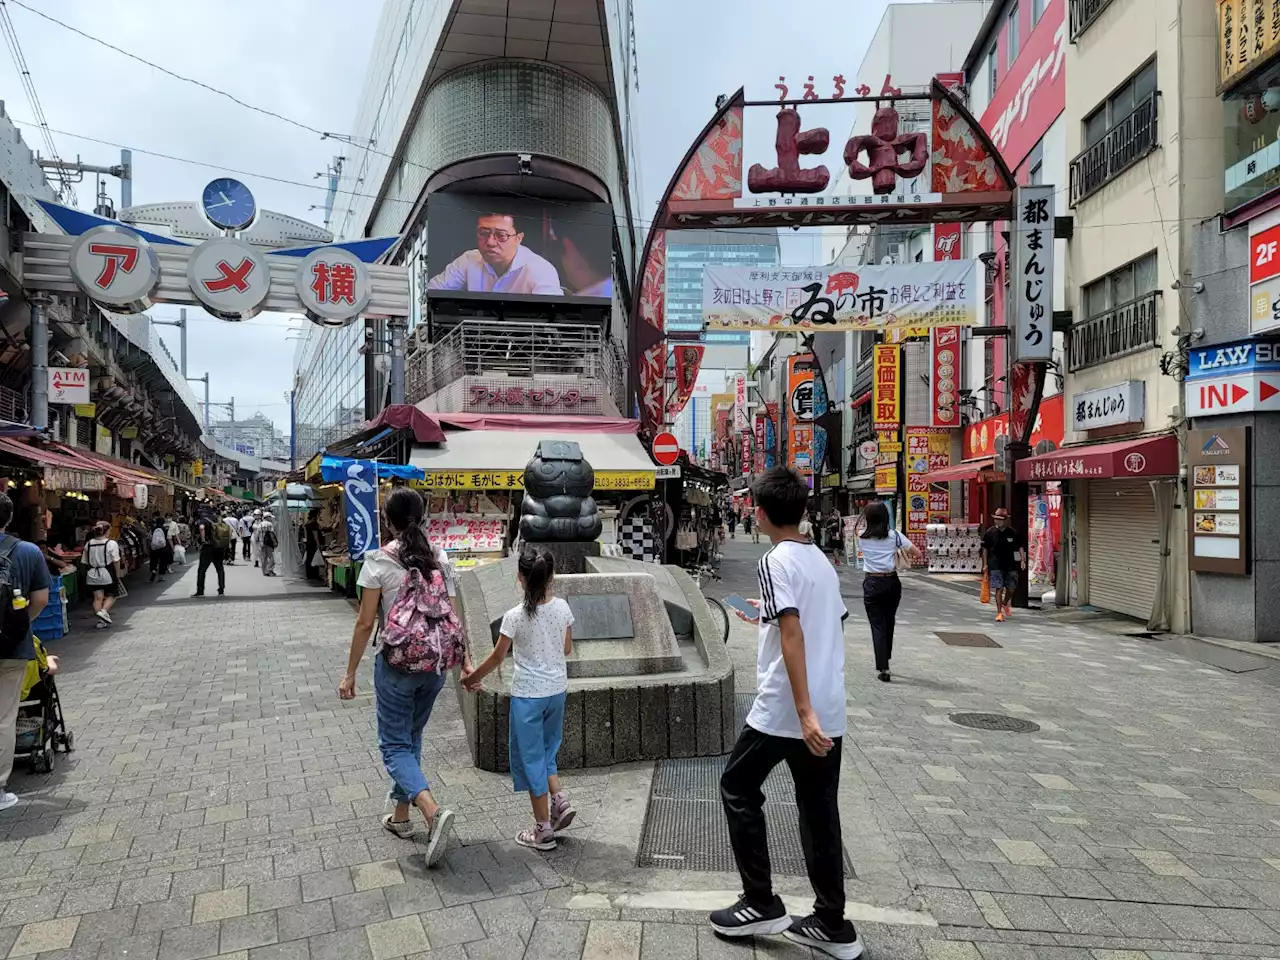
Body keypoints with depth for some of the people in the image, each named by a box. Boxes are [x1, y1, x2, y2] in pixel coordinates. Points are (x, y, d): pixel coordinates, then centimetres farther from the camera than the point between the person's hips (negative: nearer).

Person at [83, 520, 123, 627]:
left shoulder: (88, 544, 4)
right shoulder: (111, 543, -11)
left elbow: (85, 562, 7)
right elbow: (116, 561, -11)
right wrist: (117, 575, -2)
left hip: (93, 575, 4)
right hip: (107, 574, -4)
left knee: (97, 597, 6)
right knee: (111, 595, 11)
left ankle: (101, 620, 4)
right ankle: (103, 611, -13)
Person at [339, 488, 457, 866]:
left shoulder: (378, 561, -12)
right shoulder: (438, 559, 0)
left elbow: (365, 623, -10)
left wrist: (350, 673, -1)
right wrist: (464, 661, 11)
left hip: (397, 664, -5)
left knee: (395, 745, 5)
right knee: (411, 739, 21)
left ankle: (433, 812, -15)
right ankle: (401, 816, 31)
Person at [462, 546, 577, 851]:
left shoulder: (515, 616, -18)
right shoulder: (563, 608, -5)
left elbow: (497, 658, -7)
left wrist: (472, 677, 9)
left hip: (528, 695, -5)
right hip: (557, 691, 5)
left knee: (530, 758, 9)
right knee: (546, 751, 25)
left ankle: (543, 831, 16)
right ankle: (560, 801, 10)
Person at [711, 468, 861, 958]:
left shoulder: (777, 562, -13)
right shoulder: (823, 562, 10)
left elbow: (792, 635, -22)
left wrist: (803, 712, -24)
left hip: (782, 711, -7)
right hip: (828, 712, 7)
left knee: (737, 788, 12)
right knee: (819, 810, 14)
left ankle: (761, 904, 17)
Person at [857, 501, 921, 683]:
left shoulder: (862, 537, -3)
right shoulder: (894, 535, -4)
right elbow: (917, 553, 1)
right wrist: (907, 554, 17)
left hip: (872, 584, -1)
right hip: (892, 582, 1)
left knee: (877, 625, 1)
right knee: (889, 623, 19)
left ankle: (883, 668, -7)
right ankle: (885, 661, 32)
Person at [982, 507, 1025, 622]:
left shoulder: (1013, 533, 1)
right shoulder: (990, 532, -1)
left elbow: (1020, 547, 8)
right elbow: (985, 549, 4)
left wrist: (1023, 560, -4)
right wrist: (985, 564, 0)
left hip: (1010, 565, 2)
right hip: (996, 566, -2)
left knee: (1011, 588, 8)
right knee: (999, 588, -7)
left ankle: (1005, 604, 37)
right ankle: (999, 612, -1)